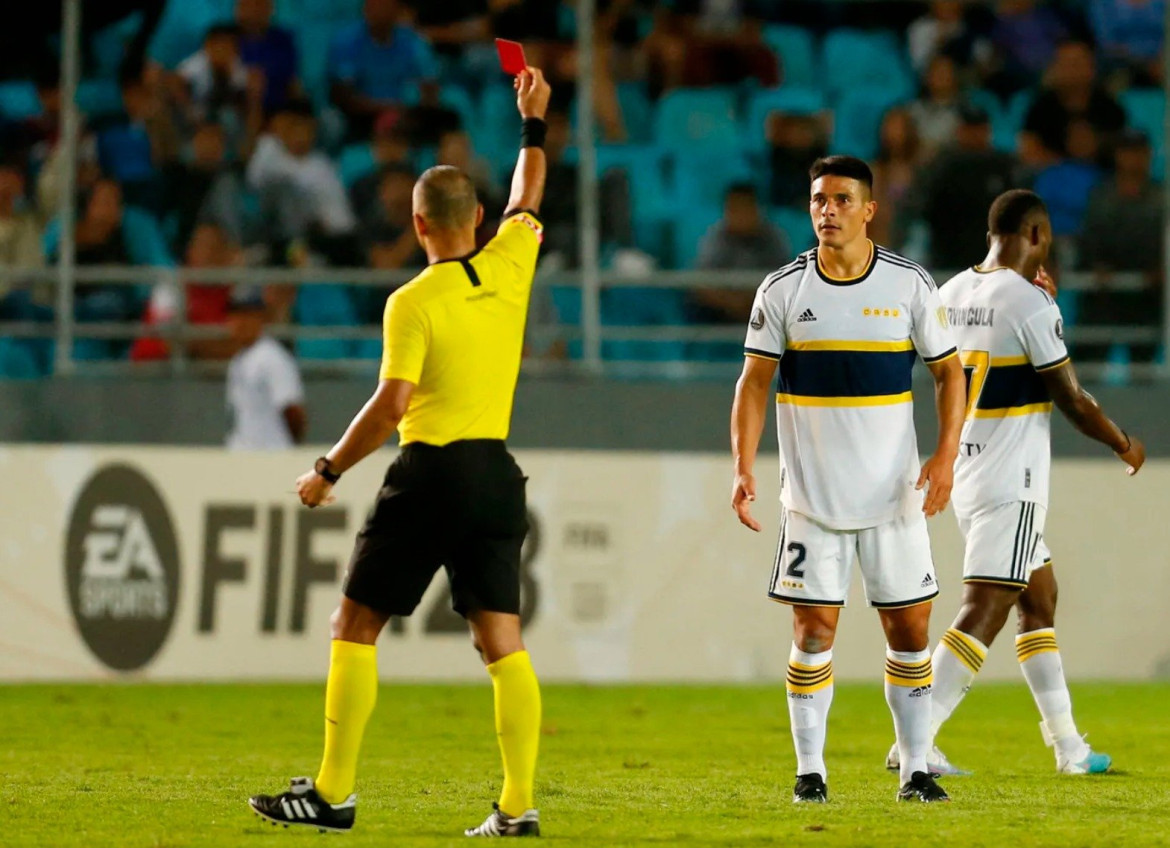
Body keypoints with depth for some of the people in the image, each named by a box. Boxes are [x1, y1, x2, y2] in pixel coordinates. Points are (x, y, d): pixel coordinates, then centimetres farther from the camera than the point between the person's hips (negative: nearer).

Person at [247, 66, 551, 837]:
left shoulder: (414, 303, -11)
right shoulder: (508, 267, 5)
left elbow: (391, 405, -16)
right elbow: (527, 204, 27)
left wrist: (328, 472, -7)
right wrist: (534, 122, 38)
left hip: (431, 471, -6)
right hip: (496, 471, 6)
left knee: (357, 626, 3)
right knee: (502, 640, 4)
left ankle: (334, 793, 0)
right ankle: (519, 805, -3)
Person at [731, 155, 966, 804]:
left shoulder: (909, 284, 0)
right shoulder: (783, 289, 0)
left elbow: (948, 371, 6)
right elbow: (754, 381, 2)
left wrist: (945, 456, -7)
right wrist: (743, 466, -10)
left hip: (895, 496, 1)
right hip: (812, 497, -1)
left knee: (910, 630, 2)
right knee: (814, 631, -4)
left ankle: (915, 770, 12)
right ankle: (809, 771, 4)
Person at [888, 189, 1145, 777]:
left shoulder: (951, 295, 8)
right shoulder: (1031, 305, -15)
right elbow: (1072, 399, -11)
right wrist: (1124, 445, 8)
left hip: (964, 478, 9)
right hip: (1012, 484, -9)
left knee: (1039, 598, 18)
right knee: (982, 612, -11)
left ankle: (1068, 747, 23)